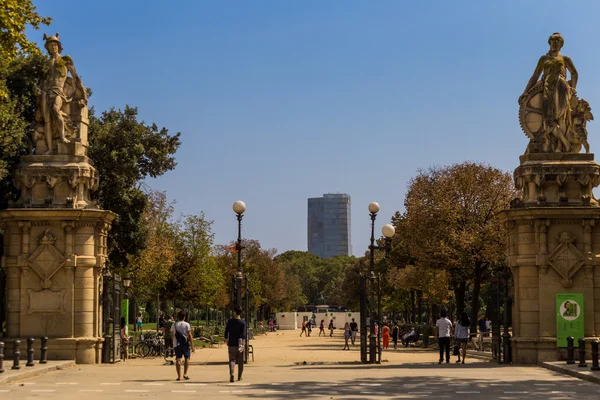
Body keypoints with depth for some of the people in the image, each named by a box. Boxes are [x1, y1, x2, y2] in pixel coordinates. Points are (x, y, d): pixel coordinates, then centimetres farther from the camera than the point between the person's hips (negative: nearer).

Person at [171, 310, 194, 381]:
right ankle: (185, 374, 4)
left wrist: (173, 344, 27)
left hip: (177, 344, 2)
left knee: (178, 360, 2)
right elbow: (189, 335, -8)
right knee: (187, 358, 12)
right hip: (185, 344, -2)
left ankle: (179, 376, -1)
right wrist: (192, 346, -6)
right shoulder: (187, 325, -5)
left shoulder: (174, 325, 4)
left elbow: (172, 335, 10)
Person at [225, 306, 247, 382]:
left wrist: (227, 340, 21)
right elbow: (243, 334, -13)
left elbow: (226, 332, 6)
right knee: (240, 361, 12)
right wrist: (243, 344, -16)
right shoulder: (242, 322, -5)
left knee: (232, 360, -1)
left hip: (231, 344, 1)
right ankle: (239, 376, 21)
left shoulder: (230, 321, 1)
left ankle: (231, 374, -24)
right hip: (239, 344, -1)